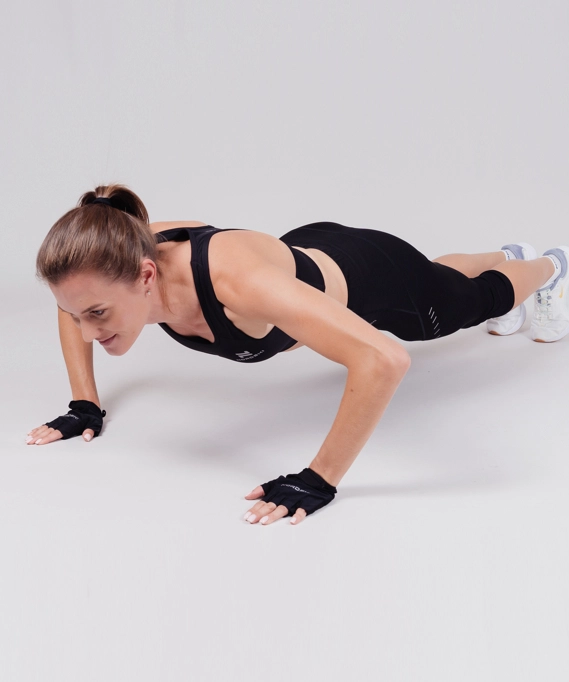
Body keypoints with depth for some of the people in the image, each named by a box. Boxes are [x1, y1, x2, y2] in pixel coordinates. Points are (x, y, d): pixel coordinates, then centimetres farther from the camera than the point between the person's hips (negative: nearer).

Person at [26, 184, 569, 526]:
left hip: (372, 275, -6)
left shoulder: (234, 279, -52)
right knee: (443, 274, 40)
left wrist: (319, 480, -53)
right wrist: (85, 405, -13)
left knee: (477, 299, 31)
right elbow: (76, 305, -5)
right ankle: (507, 255, 73)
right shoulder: (126, 260, -32)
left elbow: (384, 360, -58)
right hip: (310, 249, 6)